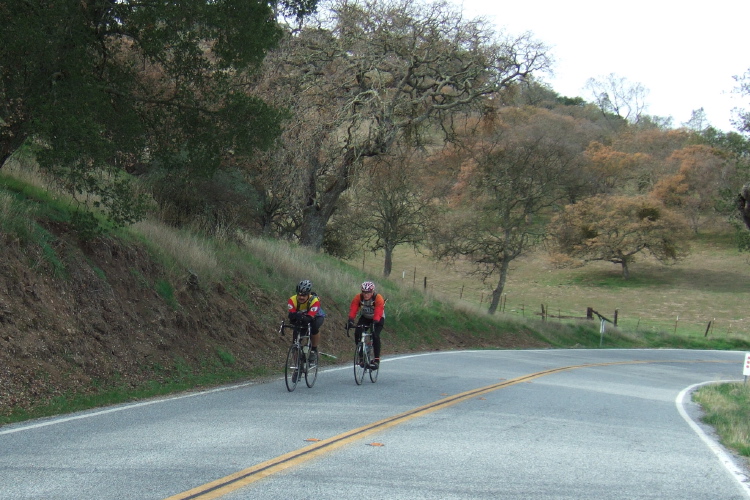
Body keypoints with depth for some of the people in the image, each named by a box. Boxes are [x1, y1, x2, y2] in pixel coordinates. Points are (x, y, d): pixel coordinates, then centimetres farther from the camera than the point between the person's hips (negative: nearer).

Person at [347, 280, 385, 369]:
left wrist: (374, 323, -55)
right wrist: (351, 321, -47)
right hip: (365, 317, 3)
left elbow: (378, 313, -40)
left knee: (375, 335, -26)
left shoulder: (378, 298, -30)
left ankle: (377, 359, -20)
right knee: (357, 333, -19)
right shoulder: (358, 297, -22)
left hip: (378, 319, -3)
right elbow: (353, 310, -30)